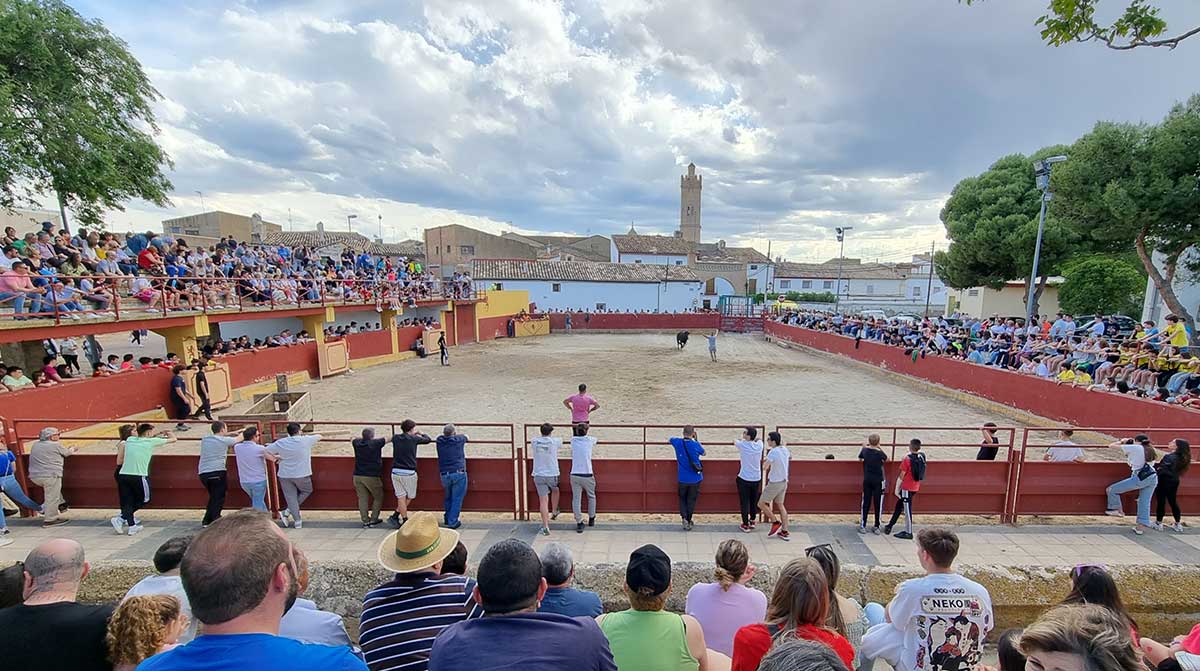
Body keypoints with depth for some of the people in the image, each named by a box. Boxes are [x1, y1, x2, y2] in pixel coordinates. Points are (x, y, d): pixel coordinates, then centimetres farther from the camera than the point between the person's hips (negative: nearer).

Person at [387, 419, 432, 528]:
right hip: (408, 473, -5)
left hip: (395, 471, 5)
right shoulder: (413, 439, -6)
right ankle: (395, 517, 10)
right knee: (409, 497, 13)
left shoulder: (395, 438, 6)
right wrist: (421, 433, 27)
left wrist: (413, 434, 37)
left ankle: (405, 521, 10)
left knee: (401, 497, 10)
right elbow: (428, 440, 8)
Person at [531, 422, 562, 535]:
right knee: (555, 490, 30)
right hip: (552, 474, -1)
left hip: (538, 475, 1)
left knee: (543, 500, 2)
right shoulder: (555, 441, -7)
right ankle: (554, 513, 42)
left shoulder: (534, 441, -2)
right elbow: (561, 446, 17)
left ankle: (545, 526, -1)